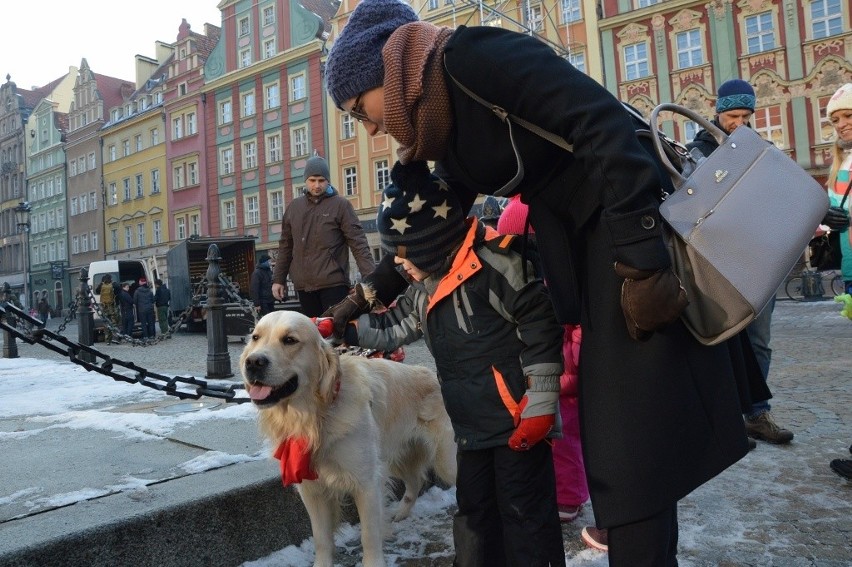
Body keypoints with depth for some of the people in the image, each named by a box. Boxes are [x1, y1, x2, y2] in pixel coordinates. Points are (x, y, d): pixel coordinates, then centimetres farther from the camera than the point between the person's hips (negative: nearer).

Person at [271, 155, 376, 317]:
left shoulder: (341, 205, 0)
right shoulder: (294, 207, 13)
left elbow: (358, 243, -6)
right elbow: (286, 246, 18)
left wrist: (370, 277, -16)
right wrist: (278, 279, 15)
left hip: (333, 283, -4)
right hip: (304, 285, 4)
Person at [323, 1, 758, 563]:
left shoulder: (470, 56, -13)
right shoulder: (447, 138, 14)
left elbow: (601, 123, -22)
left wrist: (639, 262, -26)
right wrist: (366, 295, 27)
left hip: (645, 228, -8)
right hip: (589, 247, 9)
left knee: (635, 436, -4)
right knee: (613, 426, 13)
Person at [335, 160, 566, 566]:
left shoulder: (492, 261, -19)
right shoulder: (424, 288, 10)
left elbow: (540, 330, -18)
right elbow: (393, 327, 22)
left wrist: (540, 405, -17)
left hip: (520, 421, -9)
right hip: (473, 426, 9)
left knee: (526, 514, 2)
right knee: (474, 511, 20)